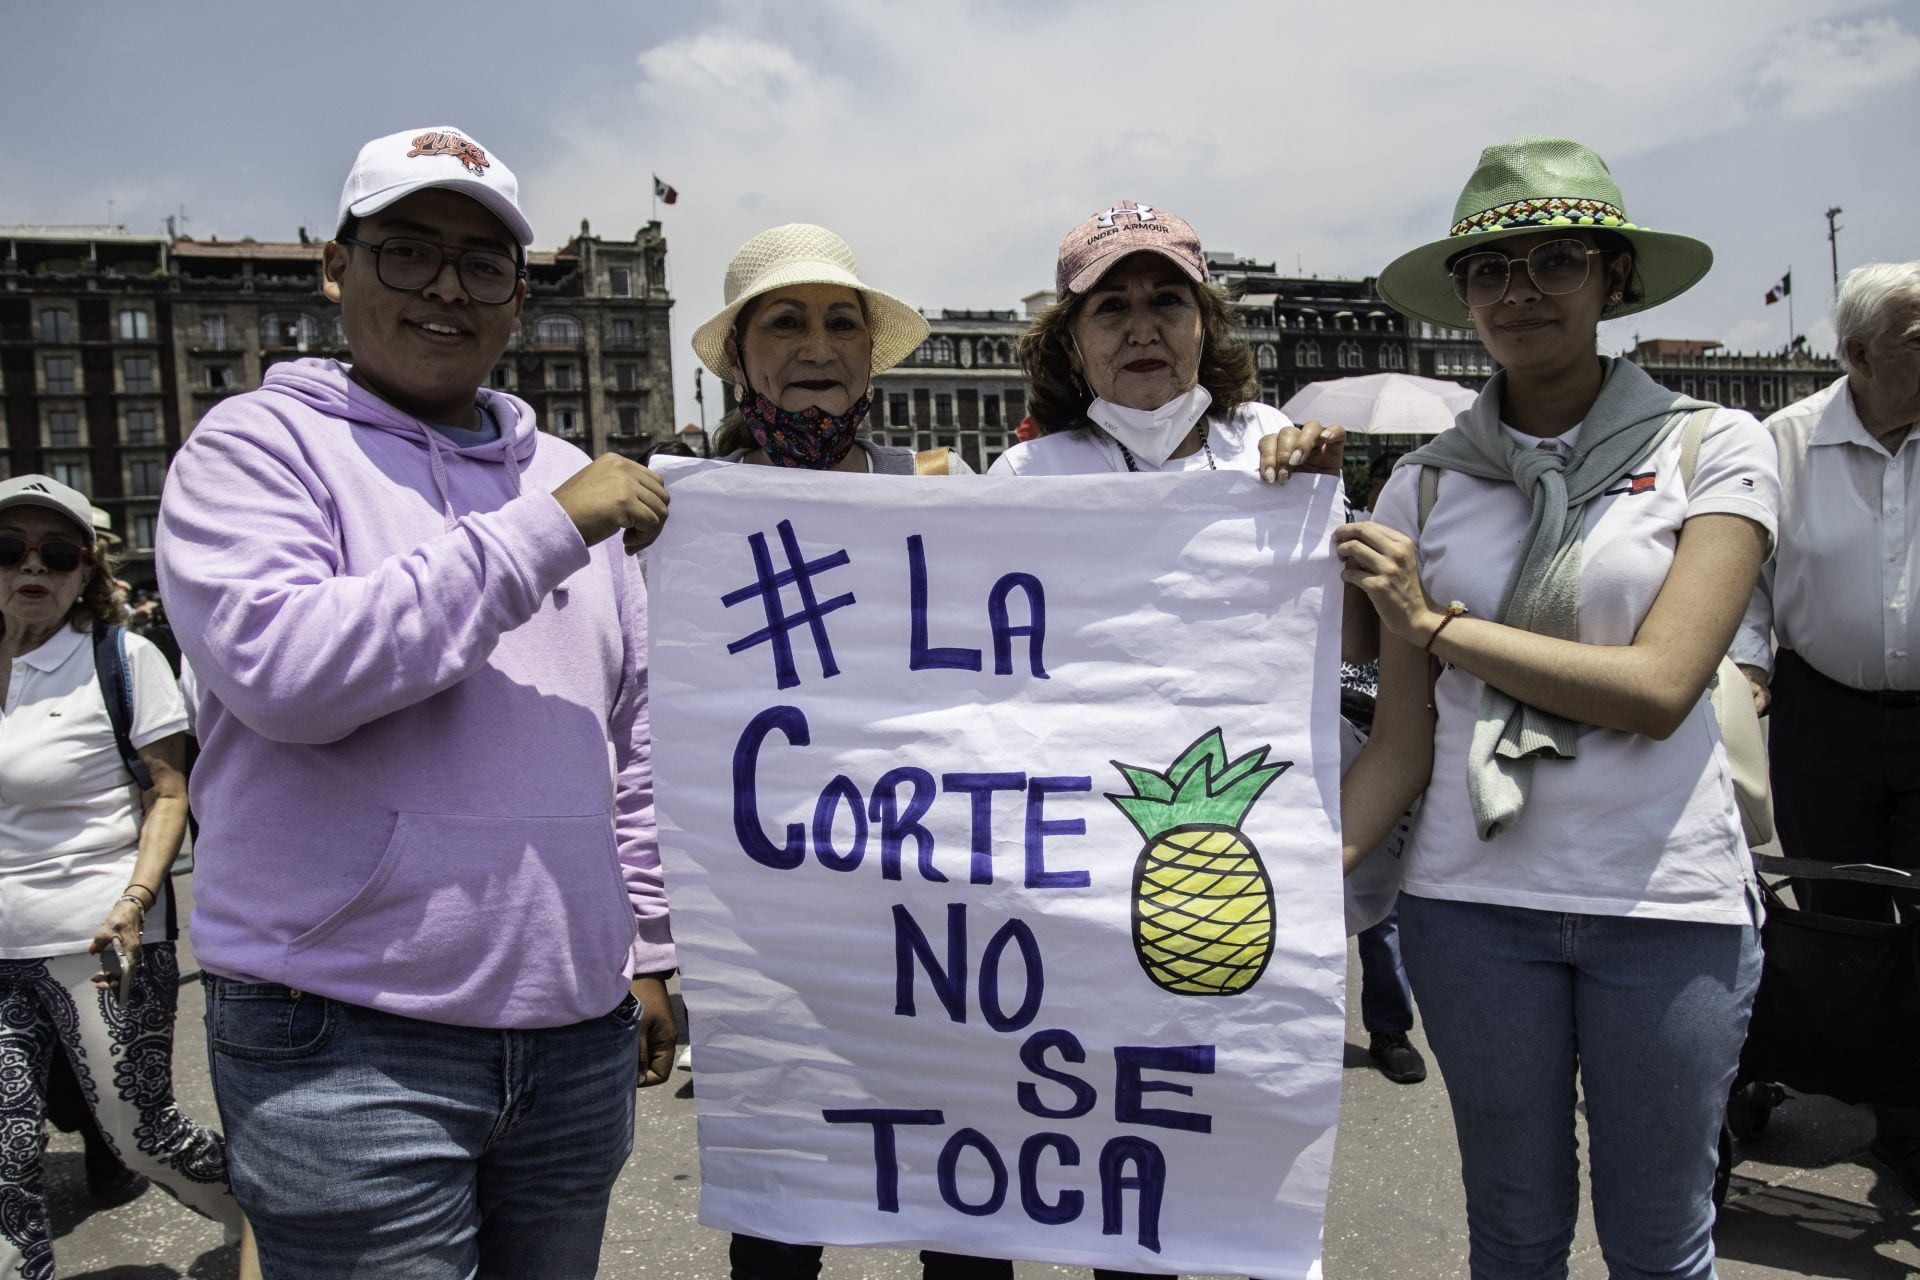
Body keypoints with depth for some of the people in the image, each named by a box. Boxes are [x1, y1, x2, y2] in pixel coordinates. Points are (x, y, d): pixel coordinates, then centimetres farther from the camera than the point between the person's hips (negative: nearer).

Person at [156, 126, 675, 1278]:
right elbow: (284, 666, -21)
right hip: (348, 1049, -4)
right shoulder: (259, 444, -2)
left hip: (579, 1033, 5)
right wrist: (544, 530, -18)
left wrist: (647, 951, 14)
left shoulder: (571, 477, 12)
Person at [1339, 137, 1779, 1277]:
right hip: (1471, 896, 2)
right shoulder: (1426, 485, 3)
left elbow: (1658, 688, -15)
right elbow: (1405, 737, 1)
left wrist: (1435, 620, -12)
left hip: (1668, 899, -1)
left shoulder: (1714, 447, -2)